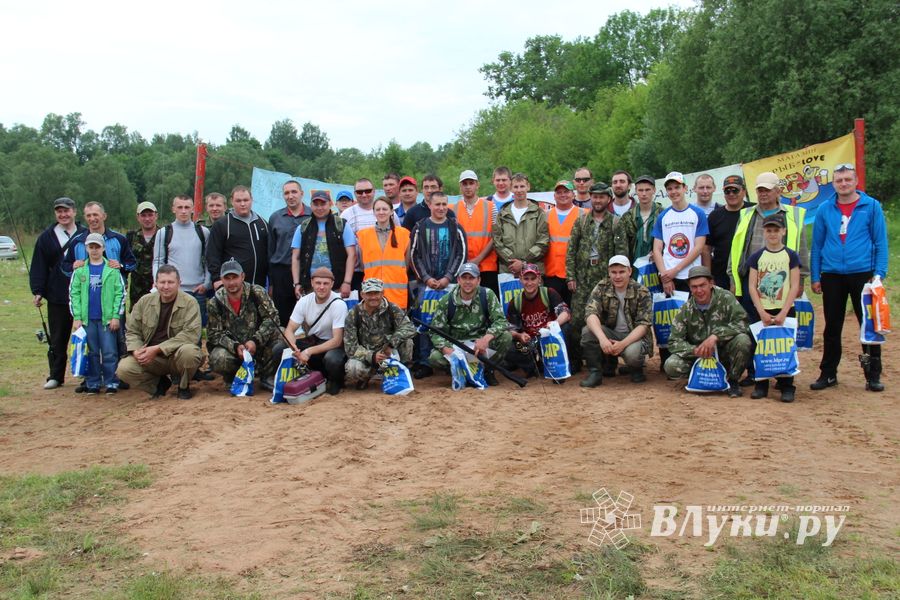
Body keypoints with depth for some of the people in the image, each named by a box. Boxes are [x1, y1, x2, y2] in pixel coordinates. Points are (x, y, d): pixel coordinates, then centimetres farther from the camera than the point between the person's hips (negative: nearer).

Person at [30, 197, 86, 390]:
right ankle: (55, 376, 16)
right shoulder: (46, 237, 5)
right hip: (57, 298, 1)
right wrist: (37, 291, -3)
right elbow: (39, 267, 4)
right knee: (57, 339, 7)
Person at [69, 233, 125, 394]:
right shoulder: (80, 270, 6)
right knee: (92, 353, 9)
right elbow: (73, 293, 5)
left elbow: (120, 292, -2)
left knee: (109, 352, 0)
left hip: (107, 318, -2)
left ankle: (111, 382, 8)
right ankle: (93, 383, 16)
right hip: (87, 319, 2)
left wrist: (116, 316, -7)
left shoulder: (112, 269, 0)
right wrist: (77, 317, -3)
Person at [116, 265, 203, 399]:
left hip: (177, 355, -3)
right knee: (123, 369, -22)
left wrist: (157, 349, -24)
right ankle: (161, 382, 7)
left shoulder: (189, 303, -9)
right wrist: (136, 350, -15)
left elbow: (191, 334, -19)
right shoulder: (144, 302, 4)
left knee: (188, 351, -37)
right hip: (150, 358, 3)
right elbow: (132, 332, 9)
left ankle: (184, 386, -3)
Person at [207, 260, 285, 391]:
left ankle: (266, 376, 1)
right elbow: (215, 334, -5)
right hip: (233, 348, 0)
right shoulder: (214, 303, -5)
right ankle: (233, 377, 6)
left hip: (259, 345, 0)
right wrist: (235, 347, -23)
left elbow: (271, 317, -13)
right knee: (218, 359, -32)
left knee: (280, 342, -28)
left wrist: (255, 341, -25)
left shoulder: (257, 293, -8)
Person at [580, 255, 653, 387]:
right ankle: (595, 373, -9)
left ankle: (636, 369, 3)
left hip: (634, 336, -2)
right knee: (587, 331, -27)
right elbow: (591, 313, -21)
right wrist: (602, 338, -40)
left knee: (631, 352, -36)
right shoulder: (601, 288, -6)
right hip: (609, 334, 2)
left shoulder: (642, 292, -10)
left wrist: (623, 344, -32)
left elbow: (643, 325, -16)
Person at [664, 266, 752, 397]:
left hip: (724, 353, -1)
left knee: (742, 340, -32)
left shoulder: (725, 298, -10)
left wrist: (715, 336, -31)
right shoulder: (686, 310, -4)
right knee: (671, 365, -25)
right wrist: (695, 350, -25)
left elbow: (741, 322, -22)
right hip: (699, 357, 1)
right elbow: (674, 341, -7)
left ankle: (732, 381, -7)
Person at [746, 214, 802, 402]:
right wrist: (761, 312, -8)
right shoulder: (757, 256, 5)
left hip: (784, 311, -1)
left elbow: (794, 287, -3)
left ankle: (787, 387, 7)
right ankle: (761, 385, 13)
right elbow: (751, 286, 1)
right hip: (761, 311, 2)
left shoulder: (791, 256, 1)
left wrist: (783, 313, -12)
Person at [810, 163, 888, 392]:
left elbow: (880, 242, 0)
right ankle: (828, 374, 19)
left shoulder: (871, 206, 0)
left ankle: (873, 375, 13)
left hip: (863, 274, -2)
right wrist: (815, 276, 5)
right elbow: (817, 245, 9)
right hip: (831, 276, 2)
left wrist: (879, 273, -8)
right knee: (832, 328, 9)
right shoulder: (825, 210, 6)